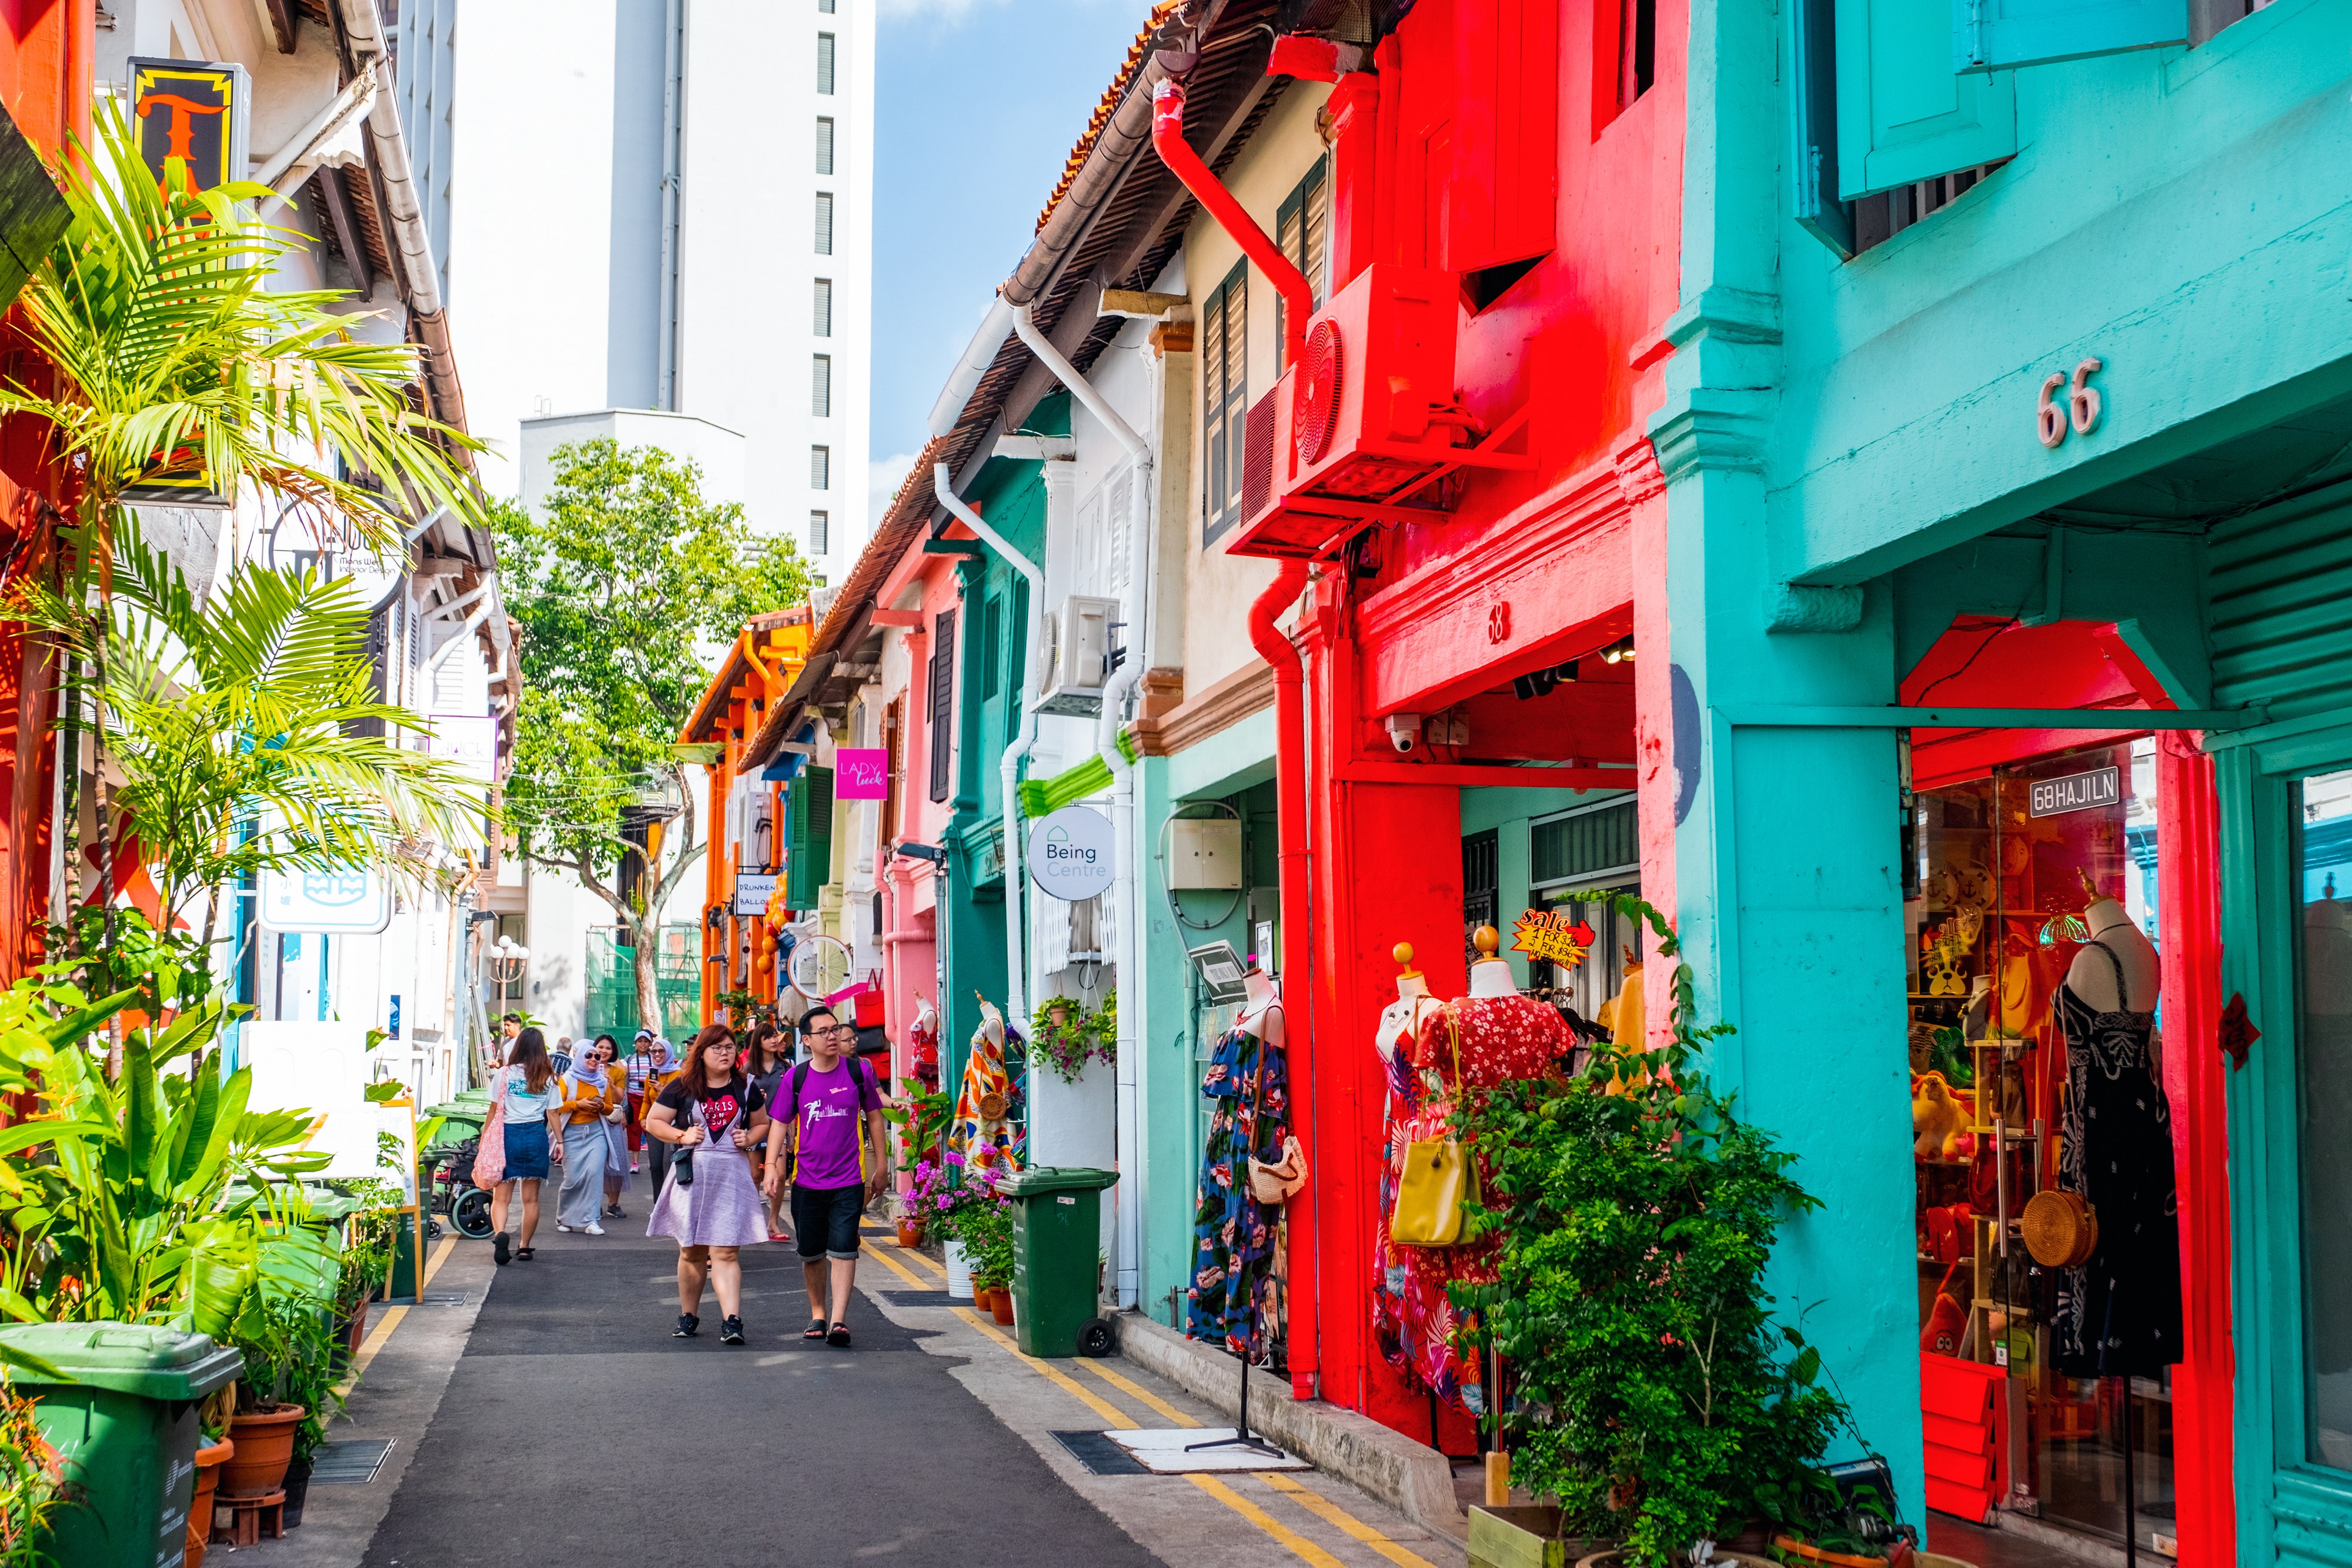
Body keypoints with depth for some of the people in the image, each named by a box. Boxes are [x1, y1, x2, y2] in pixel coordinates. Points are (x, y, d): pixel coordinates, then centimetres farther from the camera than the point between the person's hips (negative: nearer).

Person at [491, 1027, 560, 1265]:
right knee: (531, 1198, 10)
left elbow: (495, 1109, -2)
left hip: (508, 1134, -1)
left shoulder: (506, 1073, -2)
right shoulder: (548, 1078, 3)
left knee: (501, 1196, 0)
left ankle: (499, 1233, -26)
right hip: (536, 1135, 1)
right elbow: (552, 1113, 3)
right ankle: (525, 1247, 13)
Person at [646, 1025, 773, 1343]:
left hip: (732, 1176, 0)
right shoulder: (682, 1087, 3)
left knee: (726, 1252, -10)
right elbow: (653, 1123, 6)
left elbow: (762, 1124, 21)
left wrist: (749, 1138, 0)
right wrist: (683, 1136, -9)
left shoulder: (746, 1088, 9)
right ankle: (688, 1317, 23)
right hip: (691, 1175, 0)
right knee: (691, 1252, 8)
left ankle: (732, 1321, -18)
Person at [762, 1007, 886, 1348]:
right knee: (811, 1253, 11)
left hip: (848, 1181, -2)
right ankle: (818, 1315, 28)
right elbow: (780, 1123, 5)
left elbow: (874, 1117, 9)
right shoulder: (796, 1078, 0)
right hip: (806, 1181, 2)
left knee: (843, 1250, -10)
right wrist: (772, 1165, -7)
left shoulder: (858, 1071, 0)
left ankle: (838, 1320, -12)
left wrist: (880, 1167, 10)